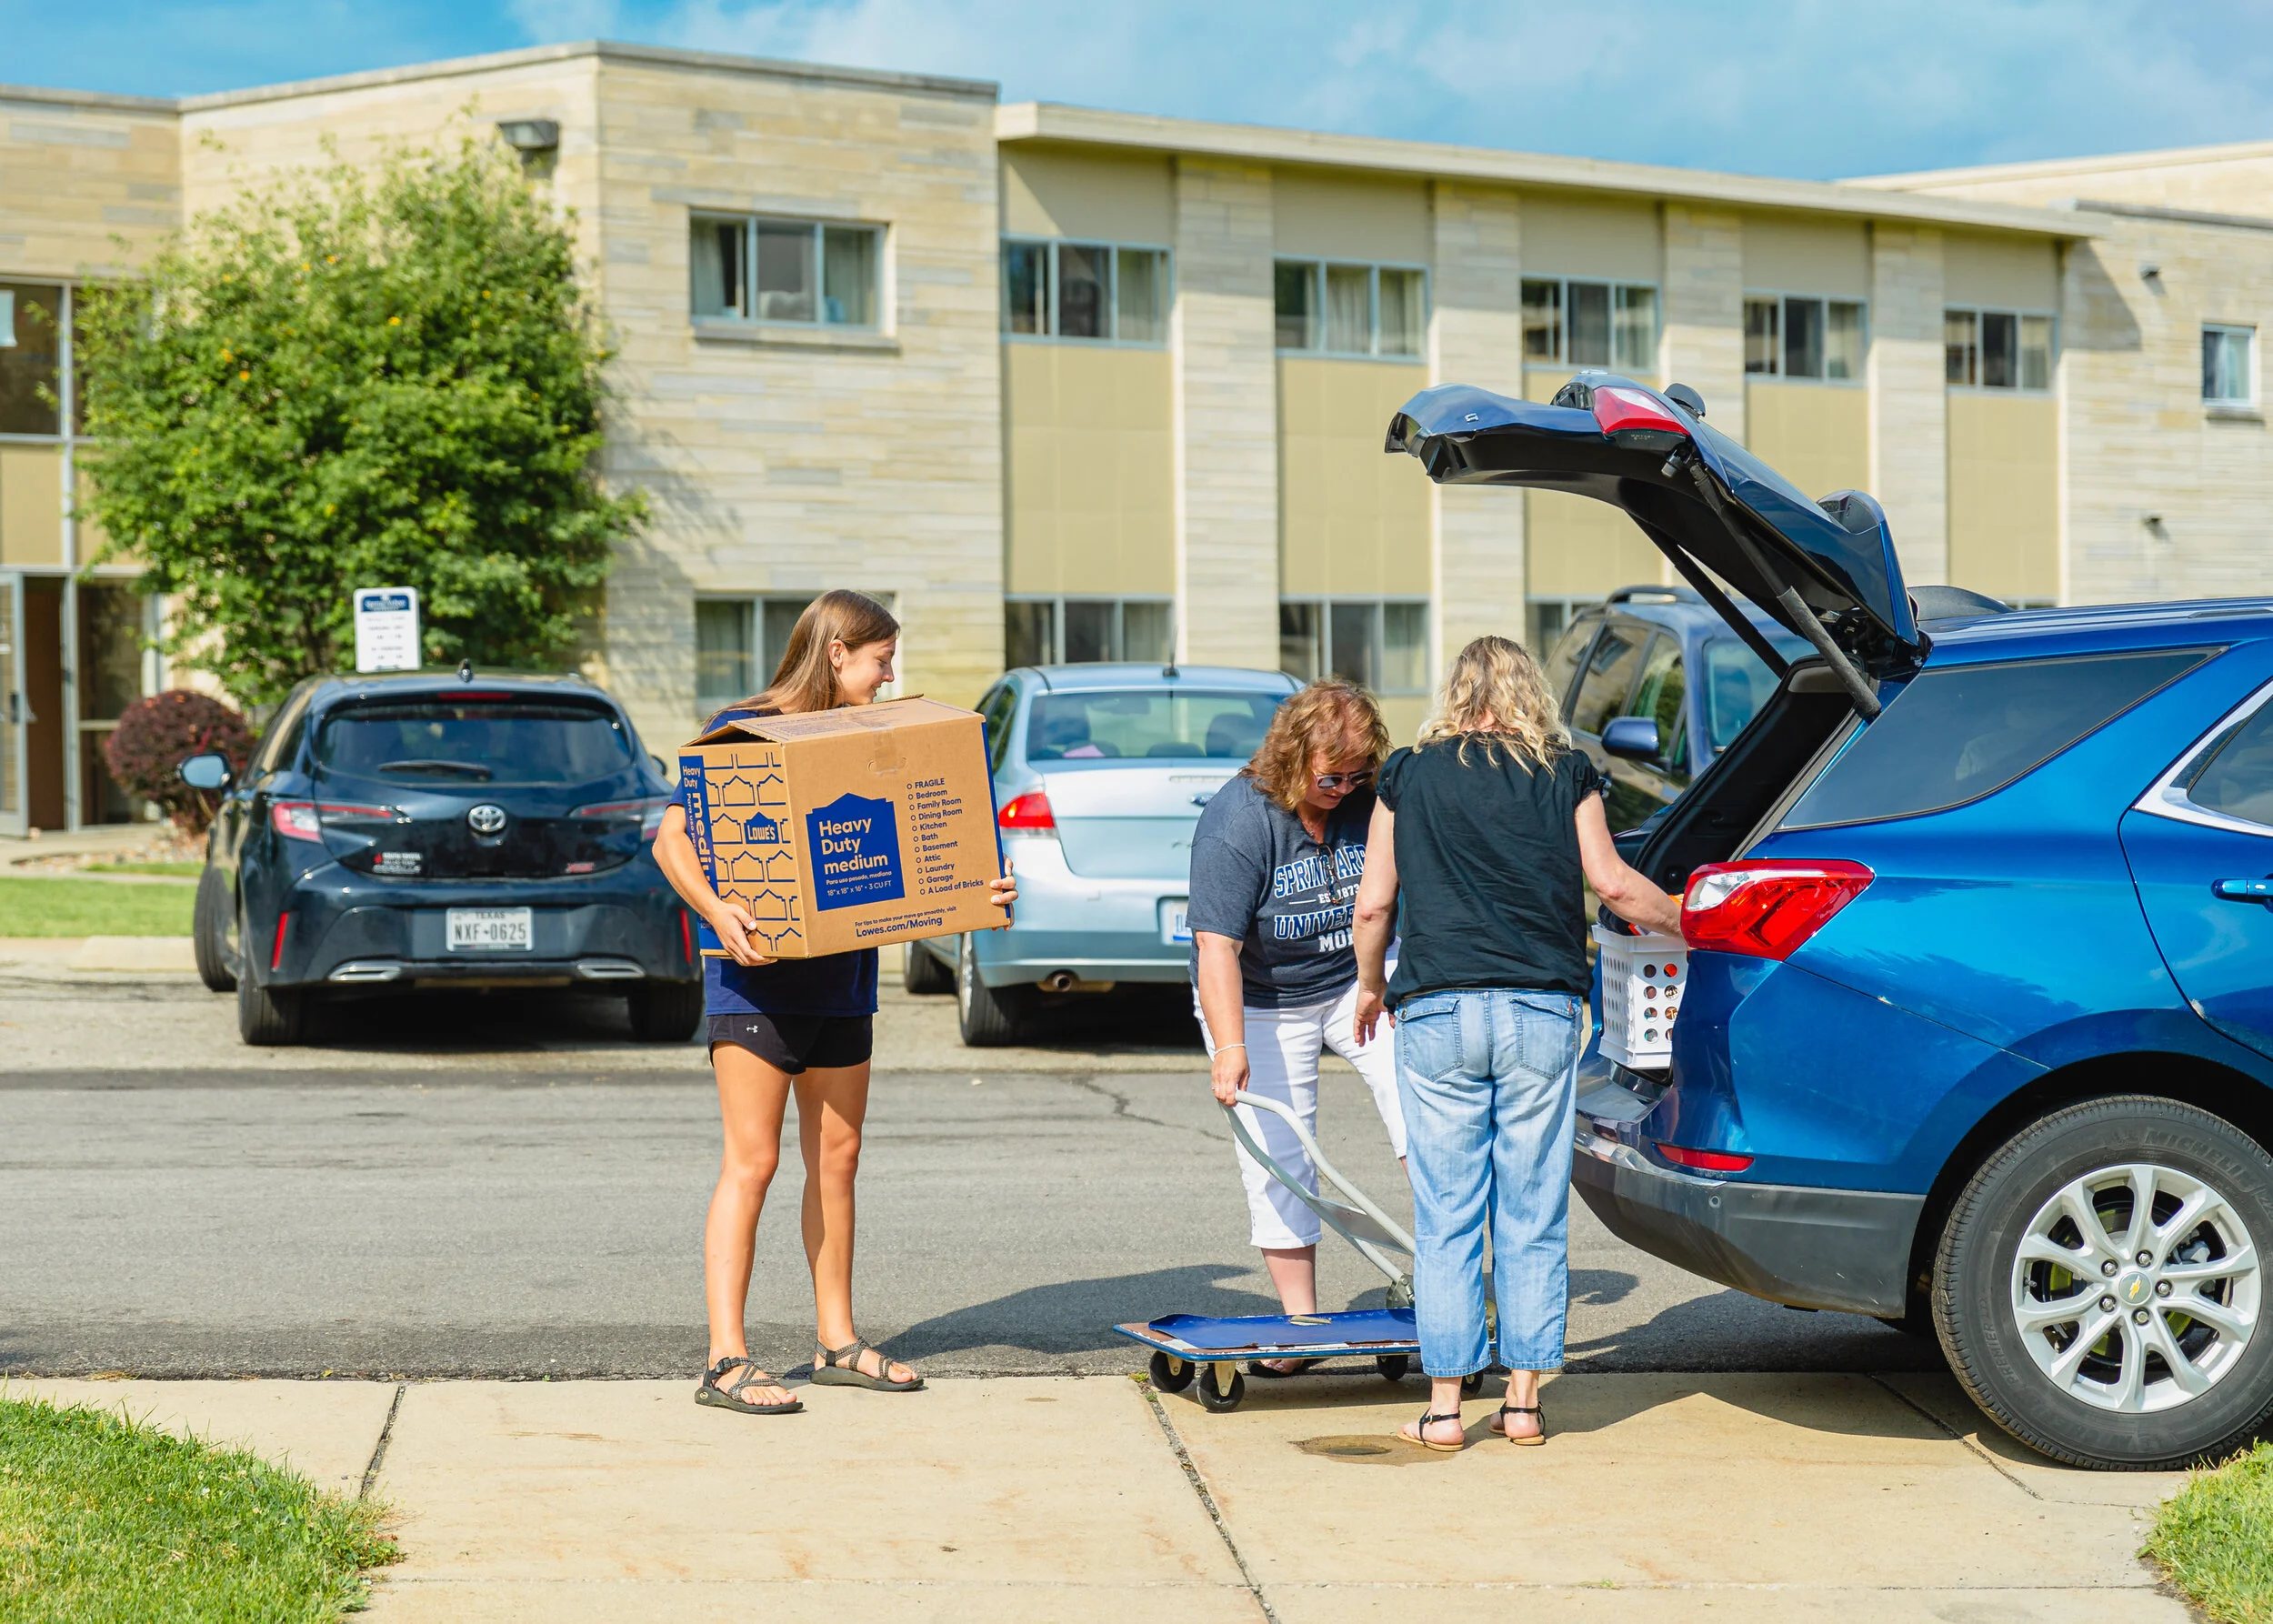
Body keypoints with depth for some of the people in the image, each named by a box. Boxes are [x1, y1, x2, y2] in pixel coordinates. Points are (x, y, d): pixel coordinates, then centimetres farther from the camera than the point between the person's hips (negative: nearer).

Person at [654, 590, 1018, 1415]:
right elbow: (672, 837, -11)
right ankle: (725, 1361, -4)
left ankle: (838, 1341, 23)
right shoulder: (741, 729, -8)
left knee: (836, 1157, 12)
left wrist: (977, 890, -4)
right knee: (751, 1162, -7)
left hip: (842, 976, 7)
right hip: (757, 977, -7)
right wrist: (717, 910, -28)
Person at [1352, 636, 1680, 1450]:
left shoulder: (1408, 776, 7)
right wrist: (1682, 918, 24)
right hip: (1542, 1013, 0)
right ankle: (1524, 1401, 9)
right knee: (1534, 1215, 7)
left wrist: (1370, 984, 23)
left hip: (1436, 1012, 0)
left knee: (1446, 1217, 3)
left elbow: (1374, 903, 7)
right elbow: (1612, 885, 6)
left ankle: (1444, 1406, 4)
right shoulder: (1567, 775, 6)